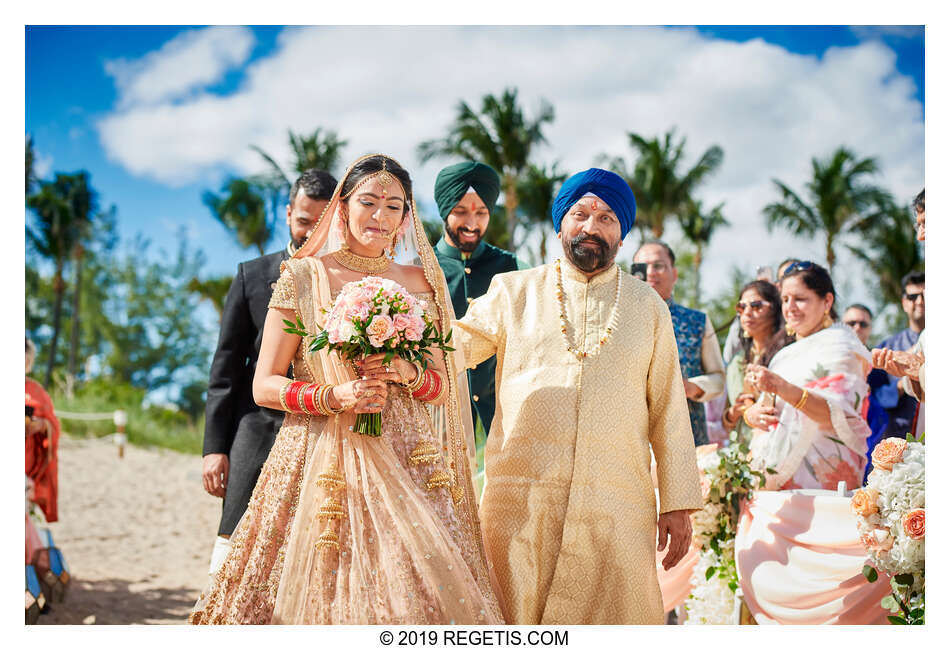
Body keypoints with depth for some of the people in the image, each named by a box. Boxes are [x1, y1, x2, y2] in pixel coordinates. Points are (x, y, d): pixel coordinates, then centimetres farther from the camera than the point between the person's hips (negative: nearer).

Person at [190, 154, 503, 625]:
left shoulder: (419, 283, 11)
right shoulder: (304, 277, 2)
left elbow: (443, 387, 13)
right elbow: (264, 386, 0)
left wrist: (407, 373, -8)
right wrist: (335, 396, -15)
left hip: (406, 463, 3)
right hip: (320, 460, -2)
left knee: (414, 594, -6)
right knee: (321, 594, -6)